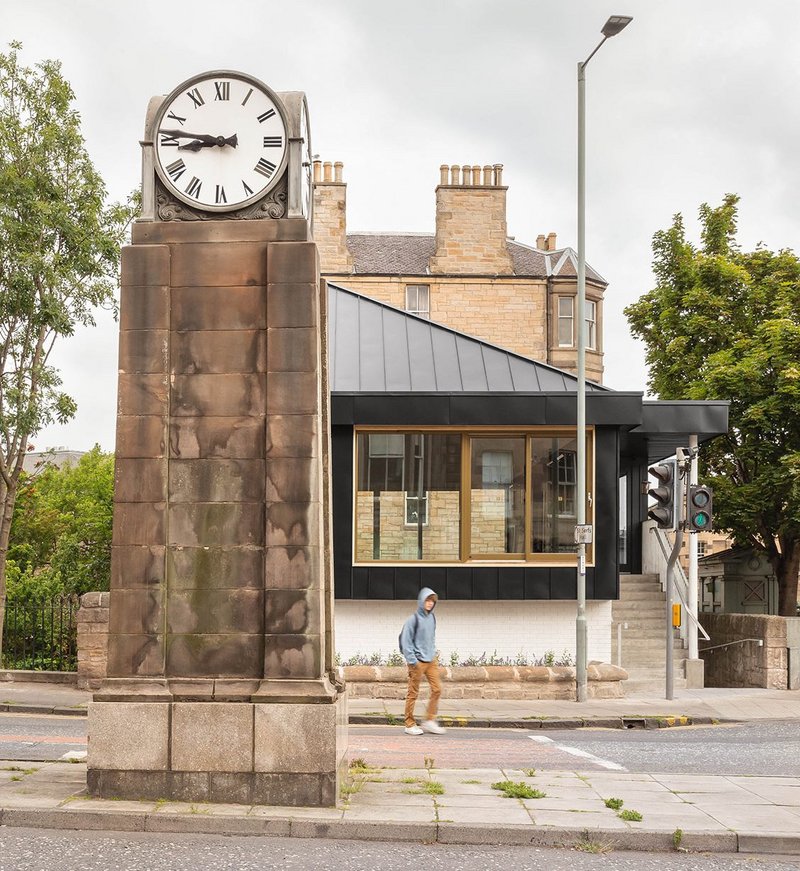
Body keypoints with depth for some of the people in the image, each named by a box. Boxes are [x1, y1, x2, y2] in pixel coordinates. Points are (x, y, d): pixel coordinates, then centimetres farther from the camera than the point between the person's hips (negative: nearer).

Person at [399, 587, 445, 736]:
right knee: (413, 693, 1)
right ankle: (410, 725, 9)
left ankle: (429, 721, 11)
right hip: (418, 661, -7)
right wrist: (412, 660, -14)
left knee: (437, 689, 2)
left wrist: (434, 654, 14)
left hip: (431, 660, 7)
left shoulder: (431, 618, 9)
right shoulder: (413, 619, -11)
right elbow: (405, 641, -11)